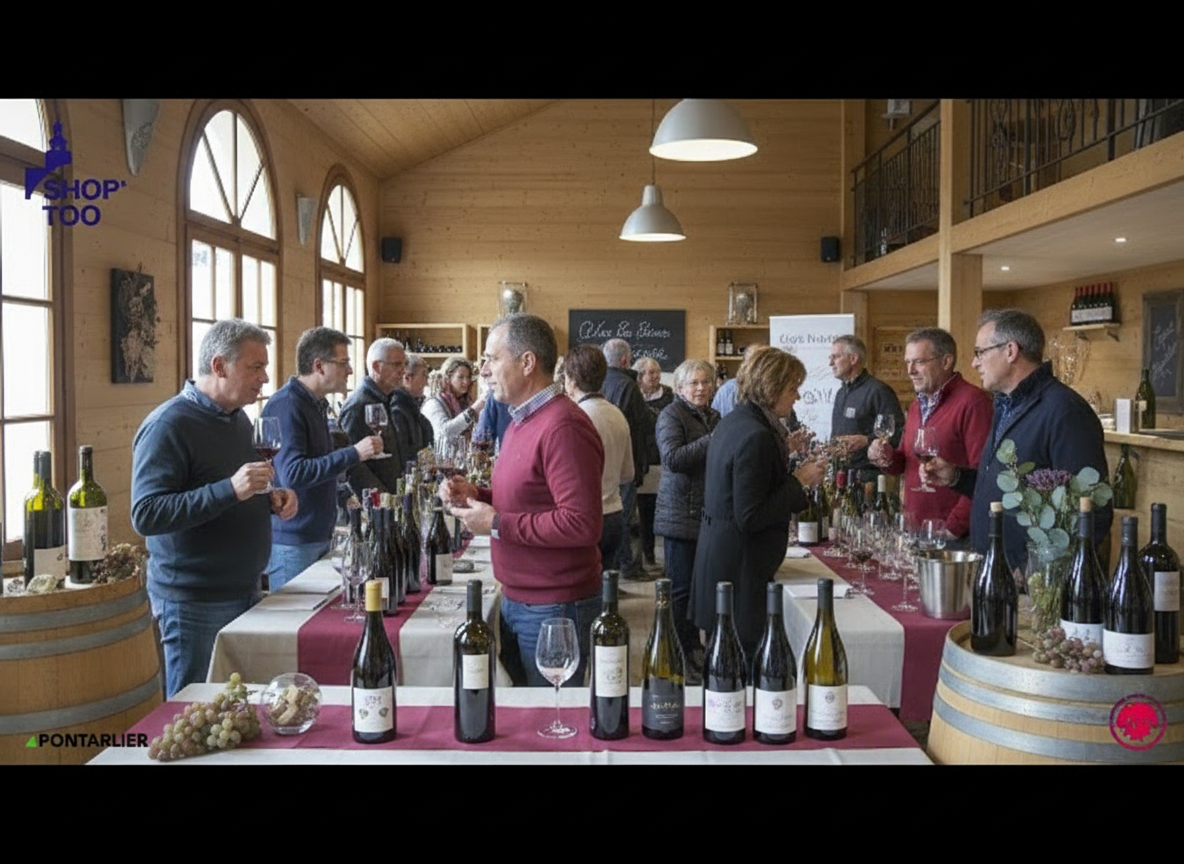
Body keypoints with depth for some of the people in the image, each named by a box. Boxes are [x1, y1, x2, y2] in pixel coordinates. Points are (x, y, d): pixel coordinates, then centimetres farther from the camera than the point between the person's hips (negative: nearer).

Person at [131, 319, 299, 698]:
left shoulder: (237, 417, 12)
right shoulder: (169, 425, -15)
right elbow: (145, 515, -23)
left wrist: (271, 499, 4)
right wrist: (230, 490, -30)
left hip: (243, 591, 8)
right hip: (195, 604, -8)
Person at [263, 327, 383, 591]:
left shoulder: (314, 404, 13)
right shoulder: (285, 406, -17)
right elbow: (292, 473, -27)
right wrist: (354, 453, -27)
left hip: (319, 536, 9)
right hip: (292, 543, -9)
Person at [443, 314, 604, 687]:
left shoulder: (563, 426, -20)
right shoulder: (521, 420, 12)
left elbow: (582, 524, -28)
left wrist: (497, 524, -21)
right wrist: (477, 496, 5)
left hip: (554, 610, -9)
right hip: (515, 600, 9)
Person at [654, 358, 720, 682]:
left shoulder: (713, 417, 17)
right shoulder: (671, 415, -7)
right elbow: (672, 458, -22)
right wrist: (713, 440, -24)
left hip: (708, 514, 7)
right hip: (681, 515, -7)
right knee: (681, 589, -1)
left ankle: (694, 647, 25)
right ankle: (681, 658, 8)